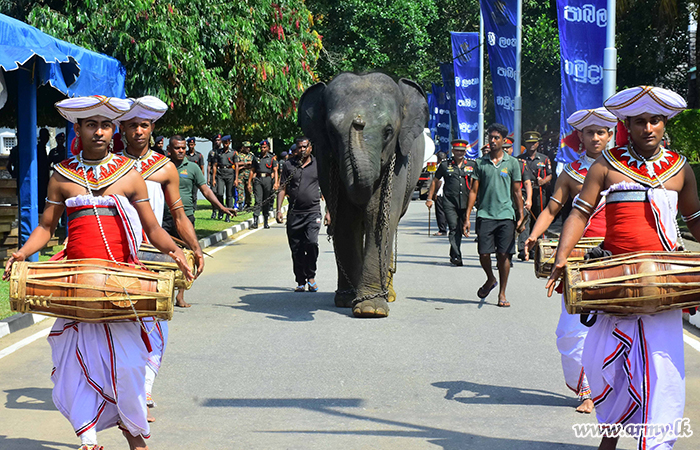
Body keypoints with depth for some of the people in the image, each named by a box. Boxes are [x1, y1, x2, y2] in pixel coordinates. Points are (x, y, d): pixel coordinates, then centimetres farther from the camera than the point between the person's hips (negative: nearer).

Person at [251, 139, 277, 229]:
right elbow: (253, 171, 16)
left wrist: (276, 182, -10)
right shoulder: (256, 158, 13)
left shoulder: (272, 158, 8)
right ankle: (255, 222, -18)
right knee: (258, 200, -11)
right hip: (258, 179, 0)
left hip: (268, 179, 0)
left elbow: (275, 171, 2)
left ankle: (265, 222, 16)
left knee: (267, 201, 6)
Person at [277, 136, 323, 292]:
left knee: (311, 243, -20)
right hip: (294, 213, 2)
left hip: (313, 211, -2)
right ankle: (301, 281, 15)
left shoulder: (318, 165, 7)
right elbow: (282, 189, 10)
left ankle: (311, 276, -1)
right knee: (296, 249, 3)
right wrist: (278, 210, 0)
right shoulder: (288, 165, 9)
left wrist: (328, 211, 4)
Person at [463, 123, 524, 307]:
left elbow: (517, 192, 7)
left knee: (504, 255, -2)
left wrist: (520, 216, 2)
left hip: (506, 215, -1)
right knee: (483, 253, -3)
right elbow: (474, 191, 8)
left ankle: (502, 293, 7)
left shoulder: (512, 163, 6)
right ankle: (490, 279, 27)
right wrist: (467, 217, 2)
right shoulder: (481, 163, 7)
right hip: (485, 214, 1)